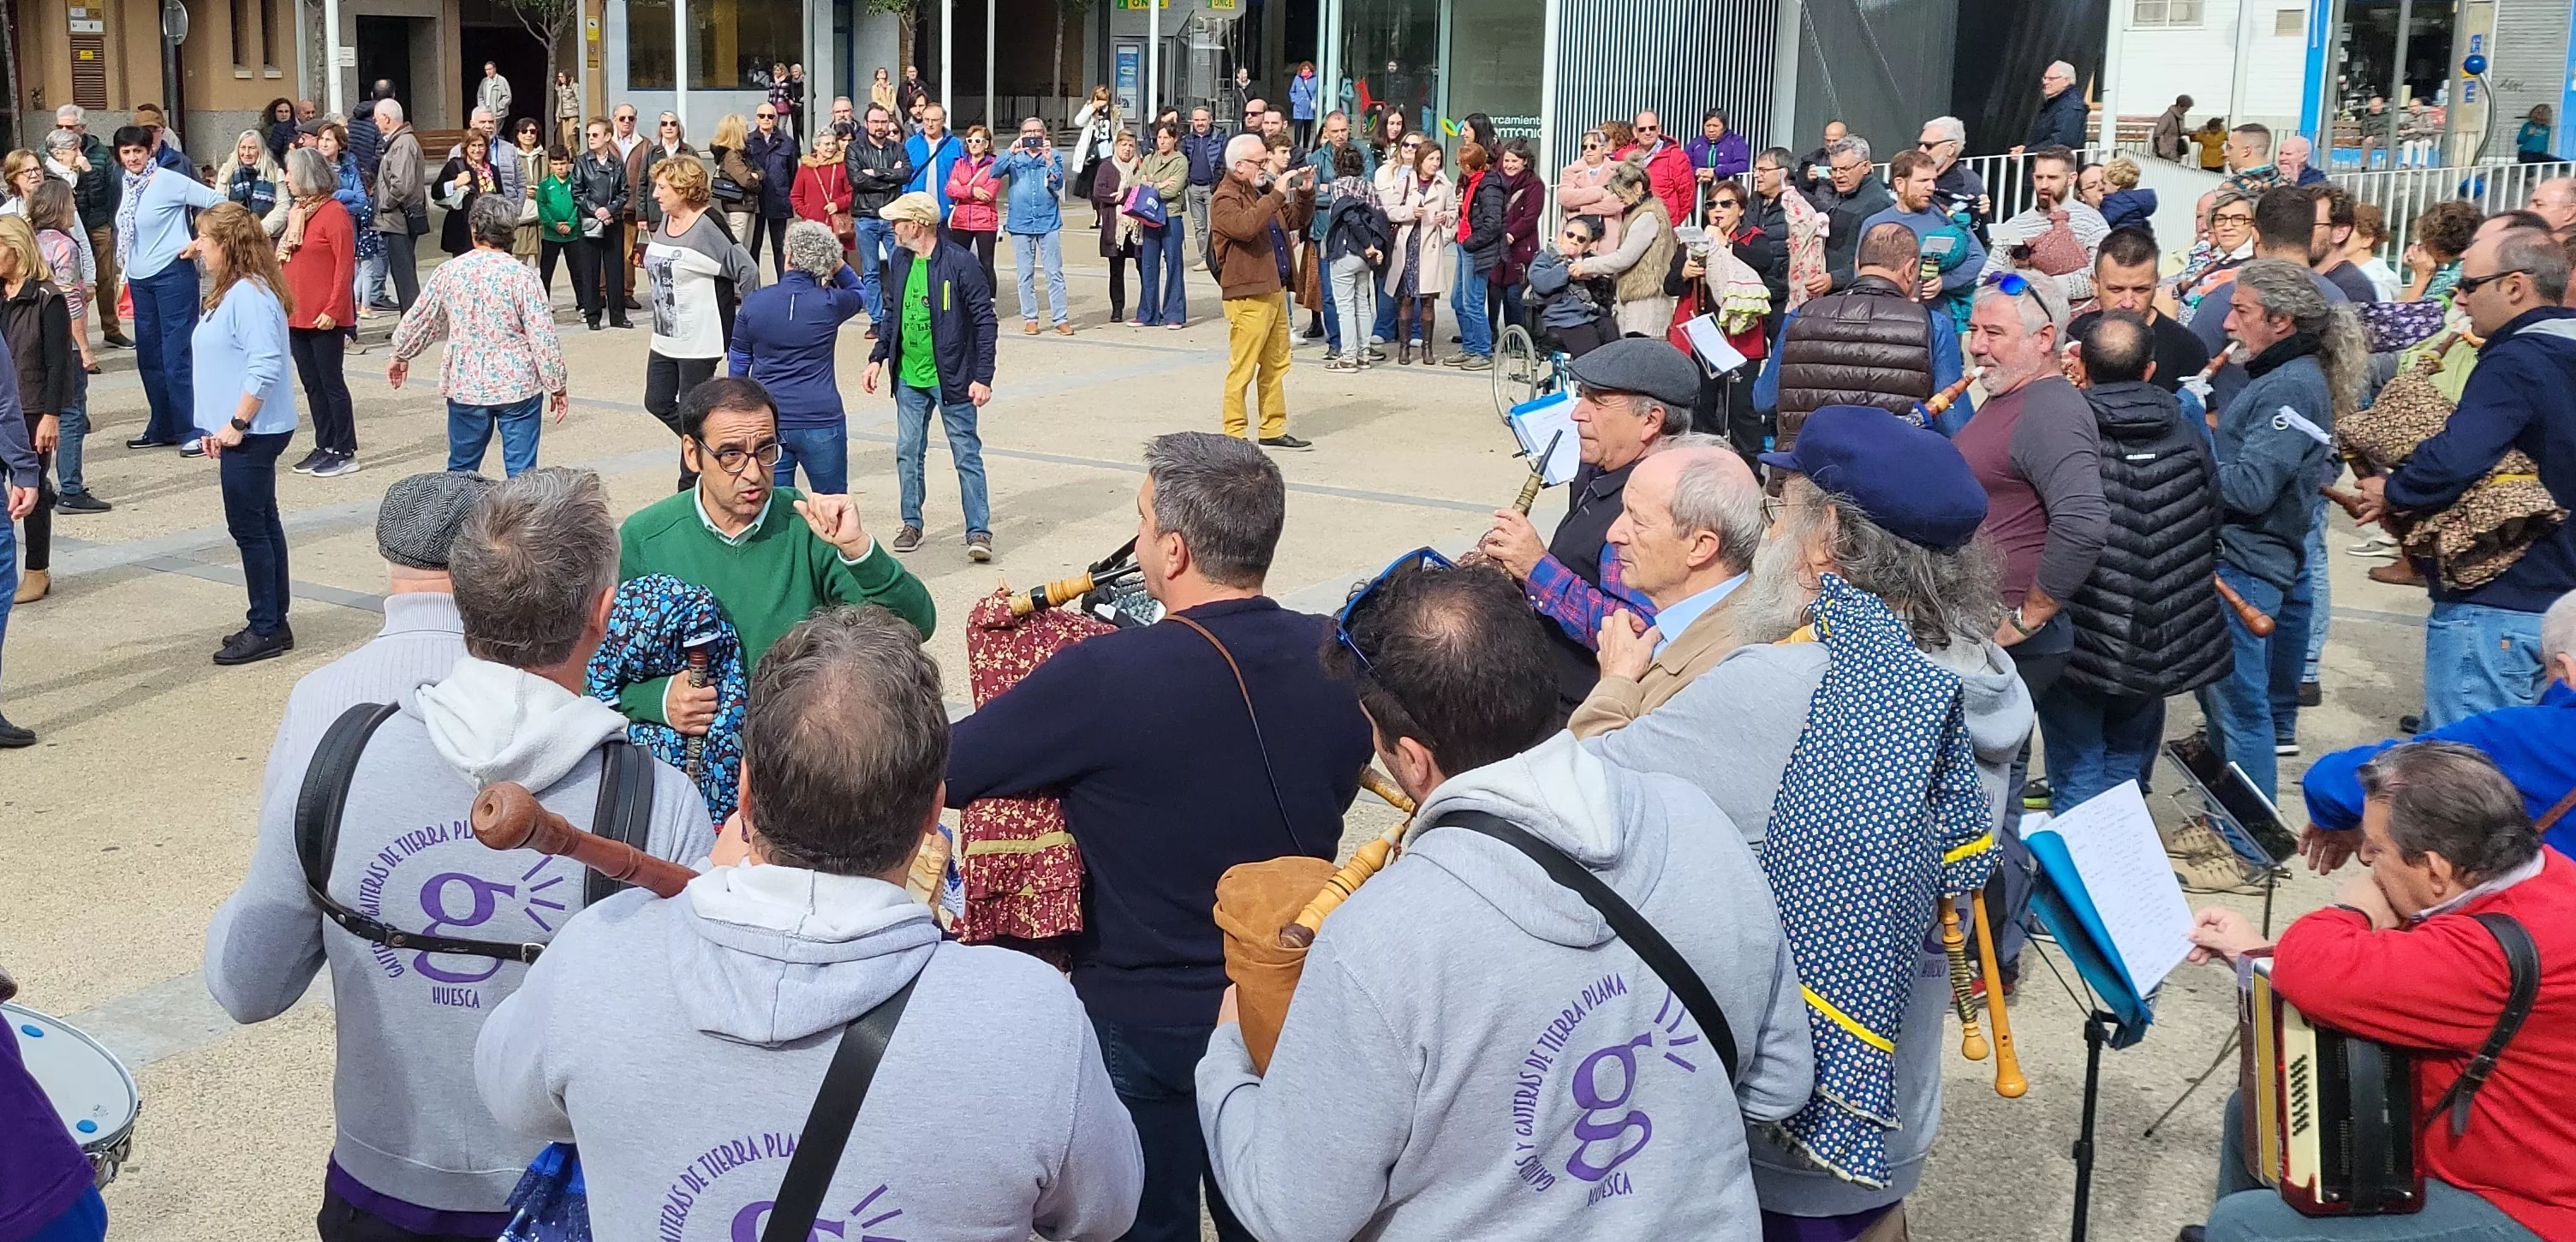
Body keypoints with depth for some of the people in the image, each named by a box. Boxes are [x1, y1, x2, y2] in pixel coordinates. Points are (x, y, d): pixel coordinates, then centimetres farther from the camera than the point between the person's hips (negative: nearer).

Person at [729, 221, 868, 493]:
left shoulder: (754, 303, -1)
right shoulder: (830, 304, -7)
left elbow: (737, 364, 10)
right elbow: (860, 294, 19)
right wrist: (838, 265, 6)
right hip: (820, 421, -2)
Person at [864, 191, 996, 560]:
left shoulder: (959, 263, -14)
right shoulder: (900, 260, 6)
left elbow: (985, 320, -13)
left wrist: (983, 377, -16)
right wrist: (878, 357, 10)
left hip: (952, 378, -6)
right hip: (909, 378, 6)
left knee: (967, 454, 0)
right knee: (907, 452, 11)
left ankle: (979, 531, 6)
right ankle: (911, 525, 24)